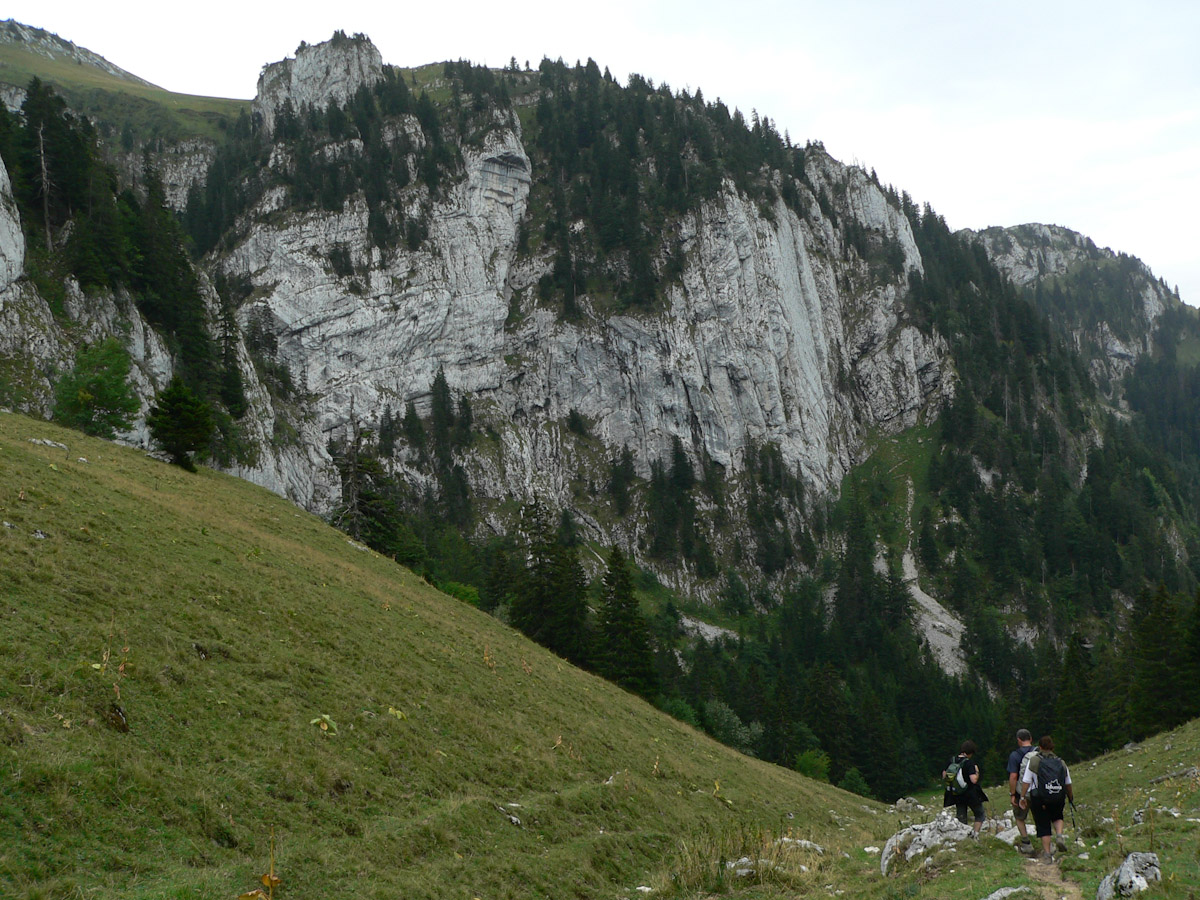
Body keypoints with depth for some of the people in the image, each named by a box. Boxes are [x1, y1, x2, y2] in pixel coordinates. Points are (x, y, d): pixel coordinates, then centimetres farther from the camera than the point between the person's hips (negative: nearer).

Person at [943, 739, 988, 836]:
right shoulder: (969, 762, -19)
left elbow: (944, 775, 8)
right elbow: (974, 780, -25)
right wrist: (977, 772, -7)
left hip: (957, 795, 5)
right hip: (971, 794, -5)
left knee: (961, 819, 12)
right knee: (980, 815, 13)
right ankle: (975, 834, -1)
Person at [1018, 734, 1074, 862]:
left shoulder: (1033, 761, -4)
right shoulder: (1061, 763, 6)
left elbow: (1026, 782, -6)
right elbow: (1068, 784, 13)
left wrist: (1023, 797, 3)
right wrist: (1071, 798, 28)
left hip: (1038, 799, -3)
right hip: (1058, 799, 3)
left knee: (1043, 825, 7)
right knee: (1057, 816, 28)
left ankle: (1047, 853, 7)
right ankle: (1059, 835, 0)